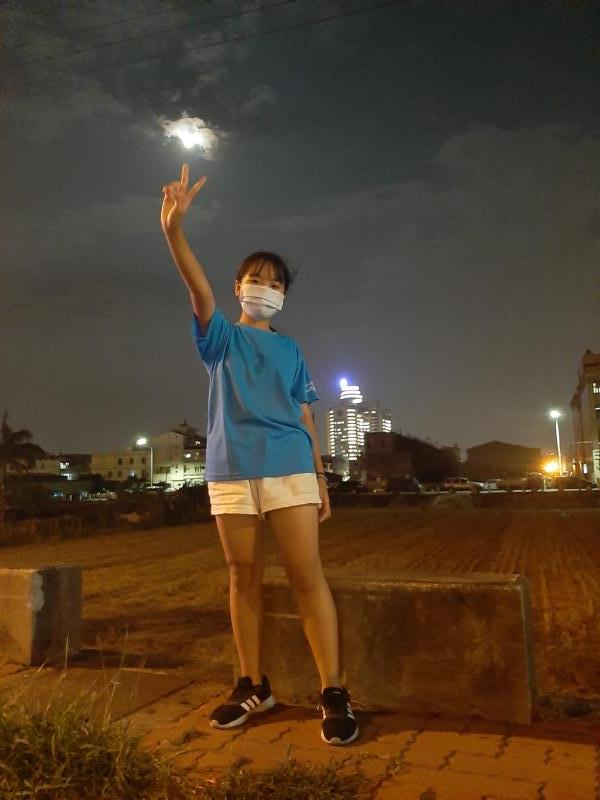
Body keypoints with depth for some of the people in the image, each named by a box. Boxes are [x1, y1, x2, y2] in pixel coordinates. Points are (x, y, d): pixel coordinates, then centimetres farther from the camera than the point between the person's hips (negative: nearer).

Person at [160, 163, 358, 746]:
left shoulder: (290, 350, 18)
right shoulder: (221, 337, 13)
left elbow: (305, 416, 14)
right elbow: (199, 291, -7)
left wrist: (320, 477, 7)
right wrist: (173, 229, -23)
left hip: (289, 468, 0)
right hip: (230, 471, 0)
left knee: (307, 575, -7)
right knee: (243, 578, 6)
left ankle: (333, 693, -1)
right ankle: (252, 686, 19)